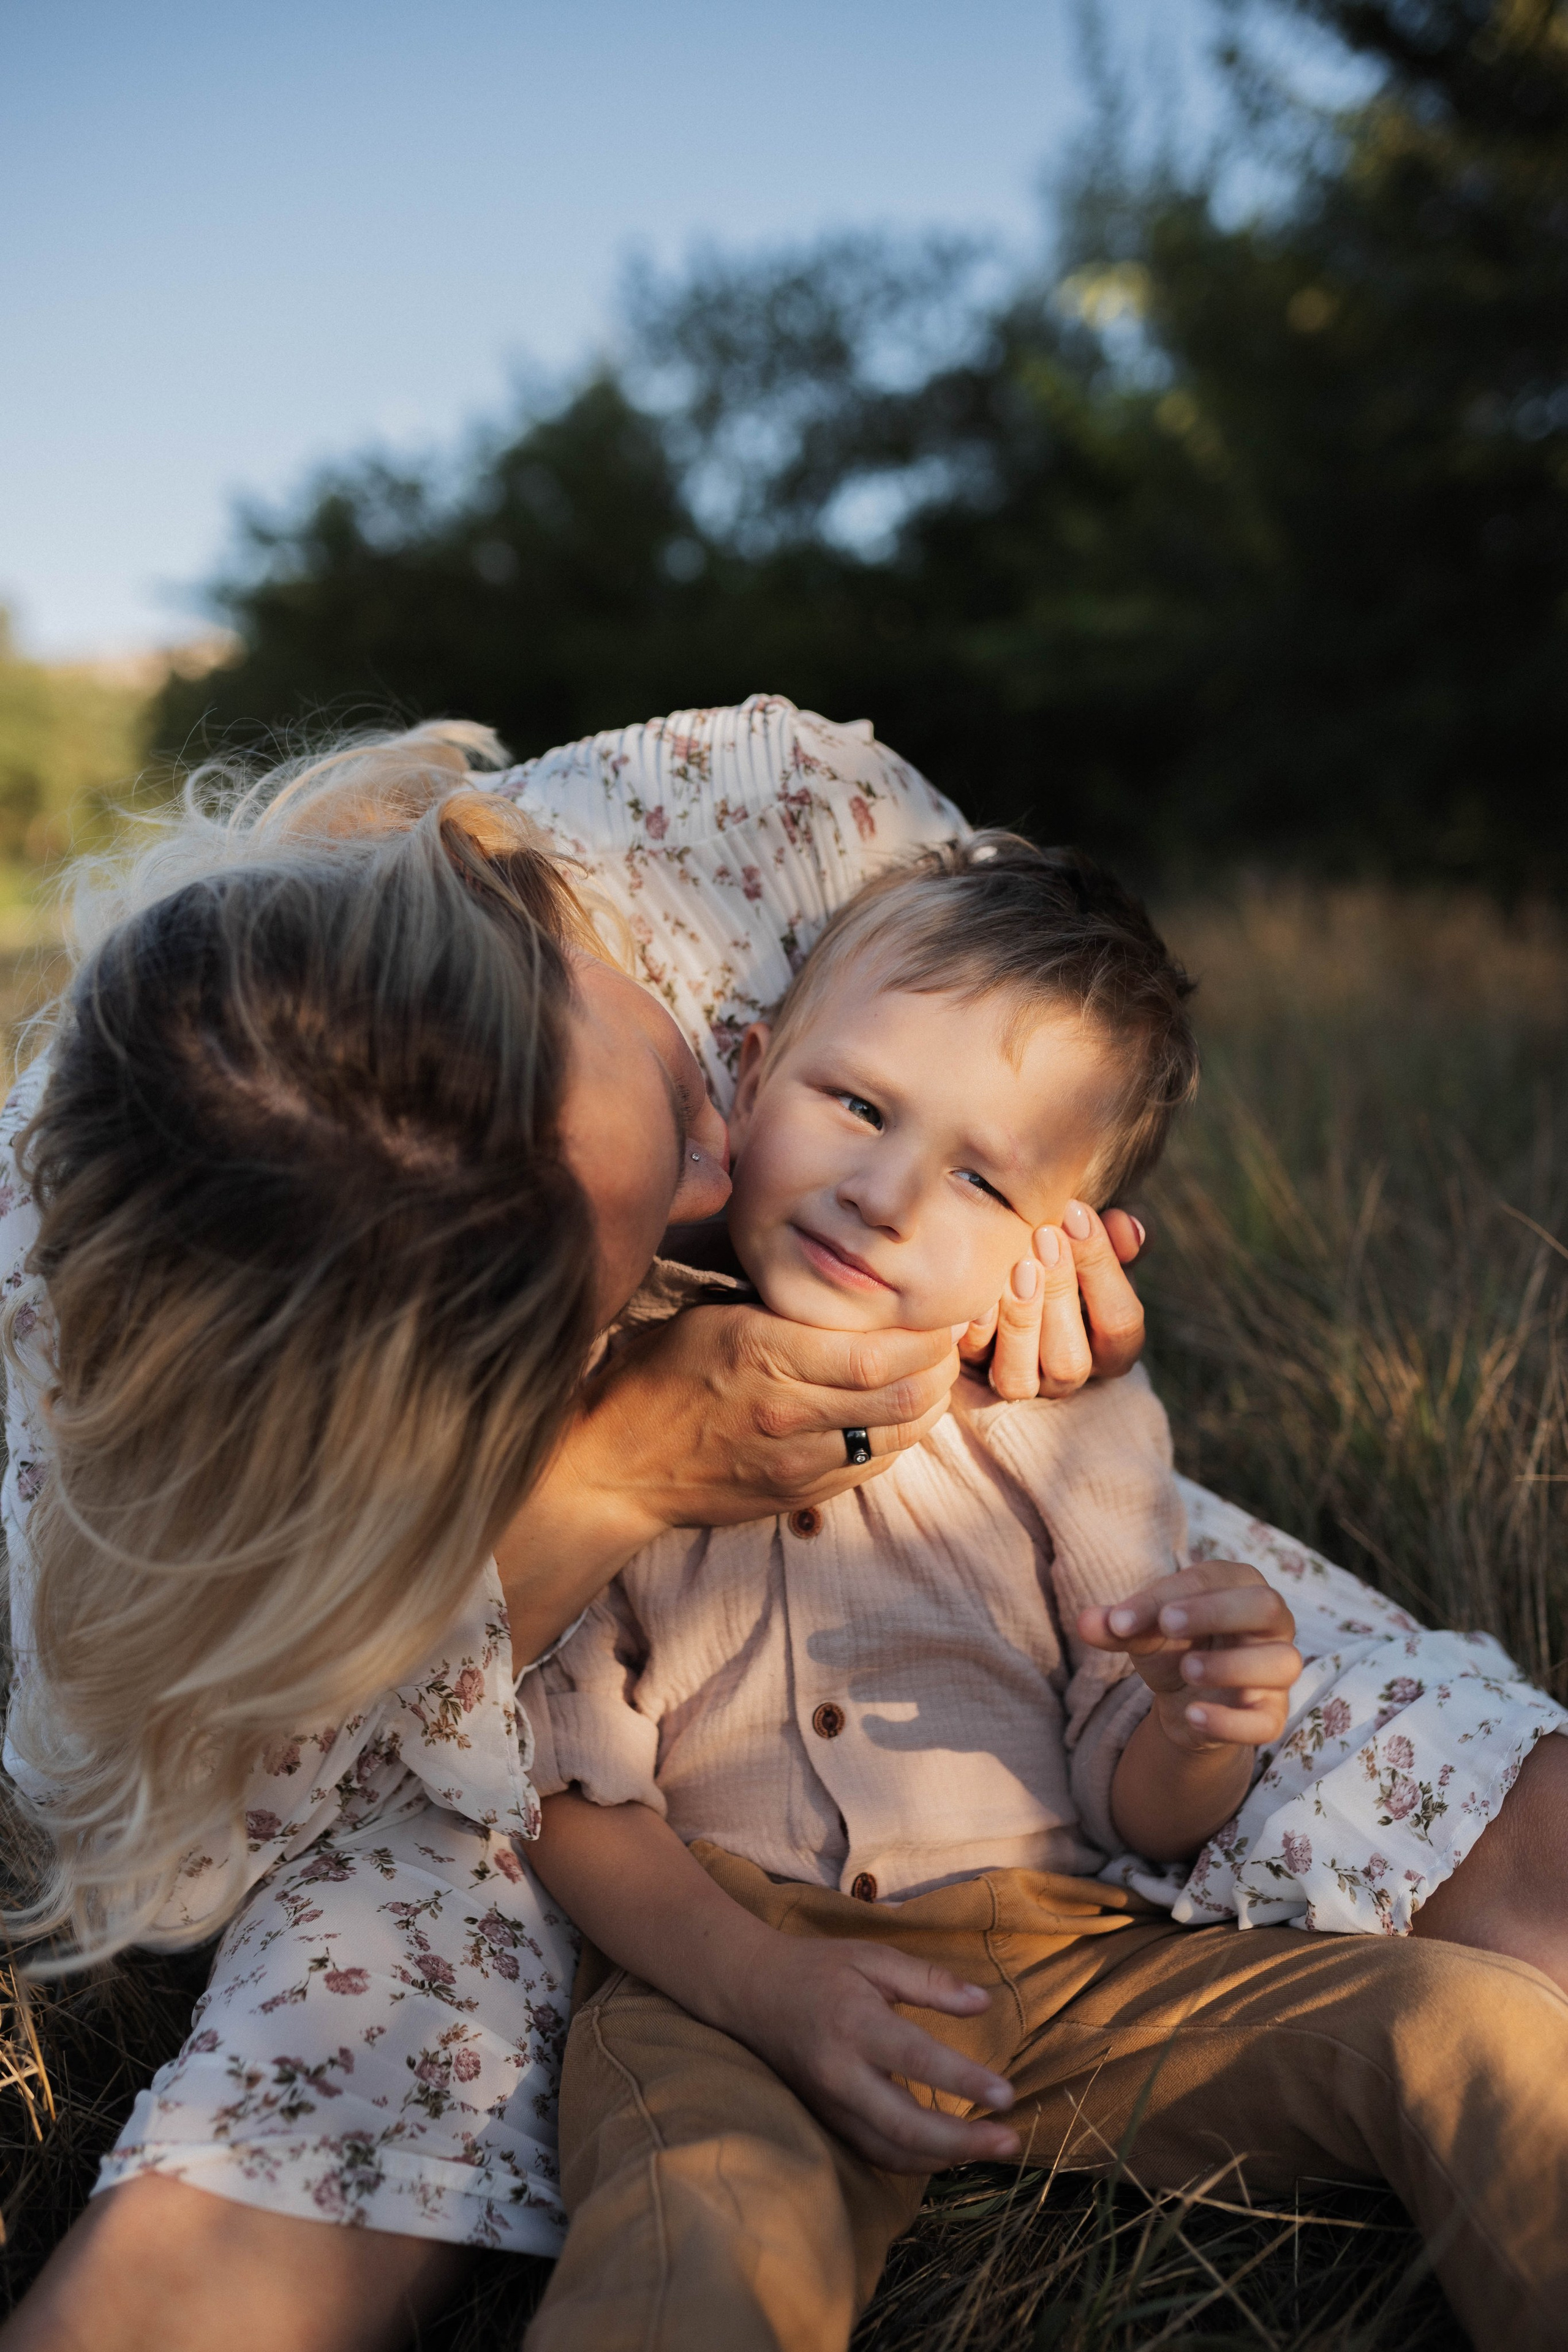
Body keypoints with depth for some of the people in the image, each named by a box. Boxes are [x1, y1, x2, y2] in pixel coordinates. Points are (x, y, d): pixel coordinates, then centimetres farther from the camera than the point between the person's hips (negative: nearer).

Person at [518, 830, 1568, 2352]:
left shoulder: (1072, 1426, 4)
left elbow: (1135, 1810, 5)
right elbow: (565, 1785, -2)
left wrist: (1205, 1729, -18)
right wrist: (760, 1982, -16)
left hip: (1065, 1953, 3)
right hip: (722, 1966, -2)